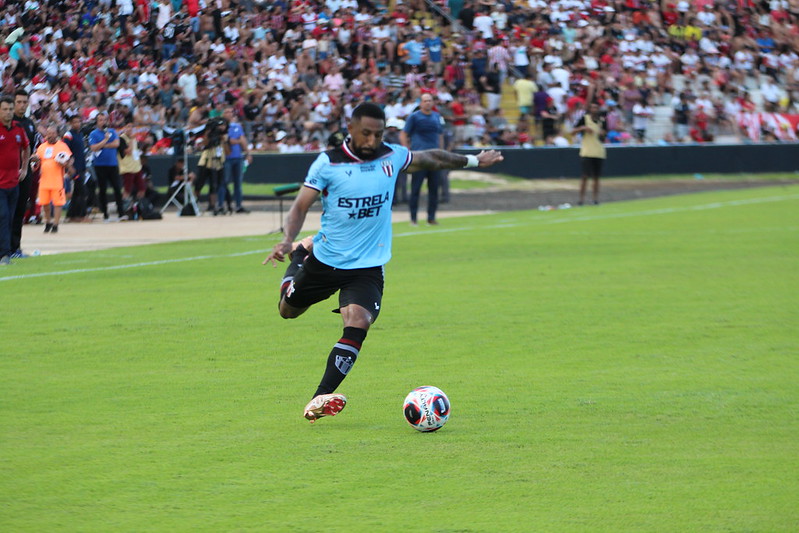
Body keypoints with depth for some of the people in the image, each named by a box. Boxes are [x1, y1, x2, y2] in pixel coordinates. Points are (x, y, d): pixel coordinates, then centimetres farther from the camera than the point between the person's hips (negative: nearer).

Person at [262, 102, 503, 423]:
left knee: (358, 324, -23)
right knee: (288, 311, 20)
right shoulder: (328, 163, -11)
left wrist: (472, 161, 27)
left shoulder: (392, 157, -2)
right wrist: (287, 240, -27)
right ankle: (300, 254, 52)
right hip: (324, 260, 0)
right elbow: (300, 207, -10)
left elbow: (431, 159, 18)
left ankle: (320, 399, -24)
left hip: (368, 266, 0)